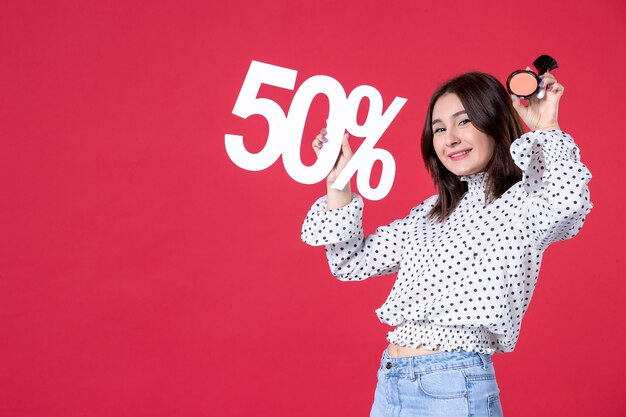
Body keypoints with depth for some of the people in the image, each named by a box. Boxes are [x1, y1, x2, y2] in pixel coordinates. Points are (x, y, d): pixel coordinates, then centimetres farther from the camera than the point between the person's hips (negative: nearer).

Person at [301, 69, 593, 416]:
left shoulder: (523, 201, -5)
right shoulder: (430, 212, 15)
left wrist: (545, 127, -14)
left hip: (455, 387, -6)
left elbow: (570, 198, -29)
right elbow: (352, 261, 17)